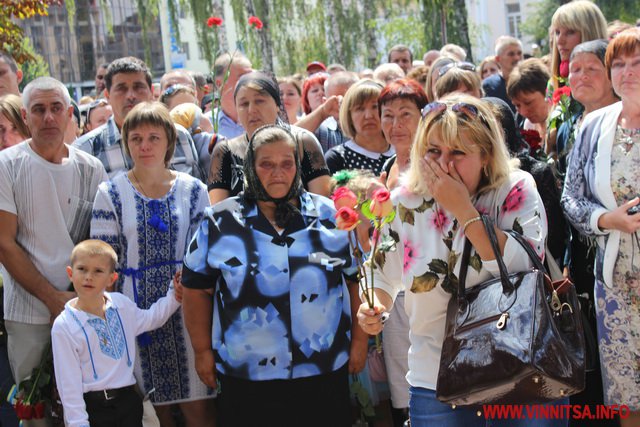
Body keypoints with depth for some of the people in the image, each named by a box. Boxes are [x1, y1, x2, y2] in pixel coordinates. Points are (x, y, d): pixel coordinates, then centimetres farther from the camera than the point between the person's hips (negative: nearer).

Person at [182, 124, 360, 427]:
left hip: (326, 373, 1)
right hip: (246, 377, -1)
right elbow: (197, 288, 5)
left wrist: (359, 341, 6)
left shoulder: (331, 217, 3)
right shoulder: (220, 223, 0)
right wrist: (203, 351, 4)